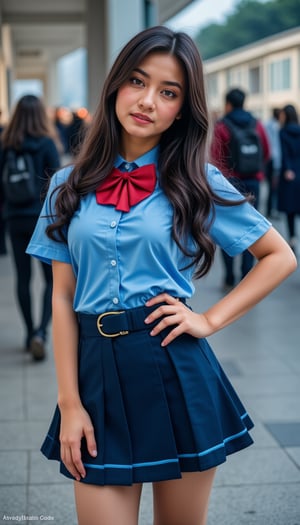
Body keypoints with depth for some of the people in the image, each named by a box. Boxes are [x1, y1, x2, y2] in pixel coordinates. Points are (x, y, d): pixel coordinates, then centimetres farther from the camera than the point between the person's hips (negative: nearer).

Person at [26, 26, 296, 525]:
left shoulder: (198, 183, 1)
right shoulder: (70, 186, 5)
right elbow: (63, 298, 3)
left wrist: (211, 319, -4)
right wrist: (69, 404, -3)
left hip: (178, 372, -1)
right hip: (99, 375, 1)